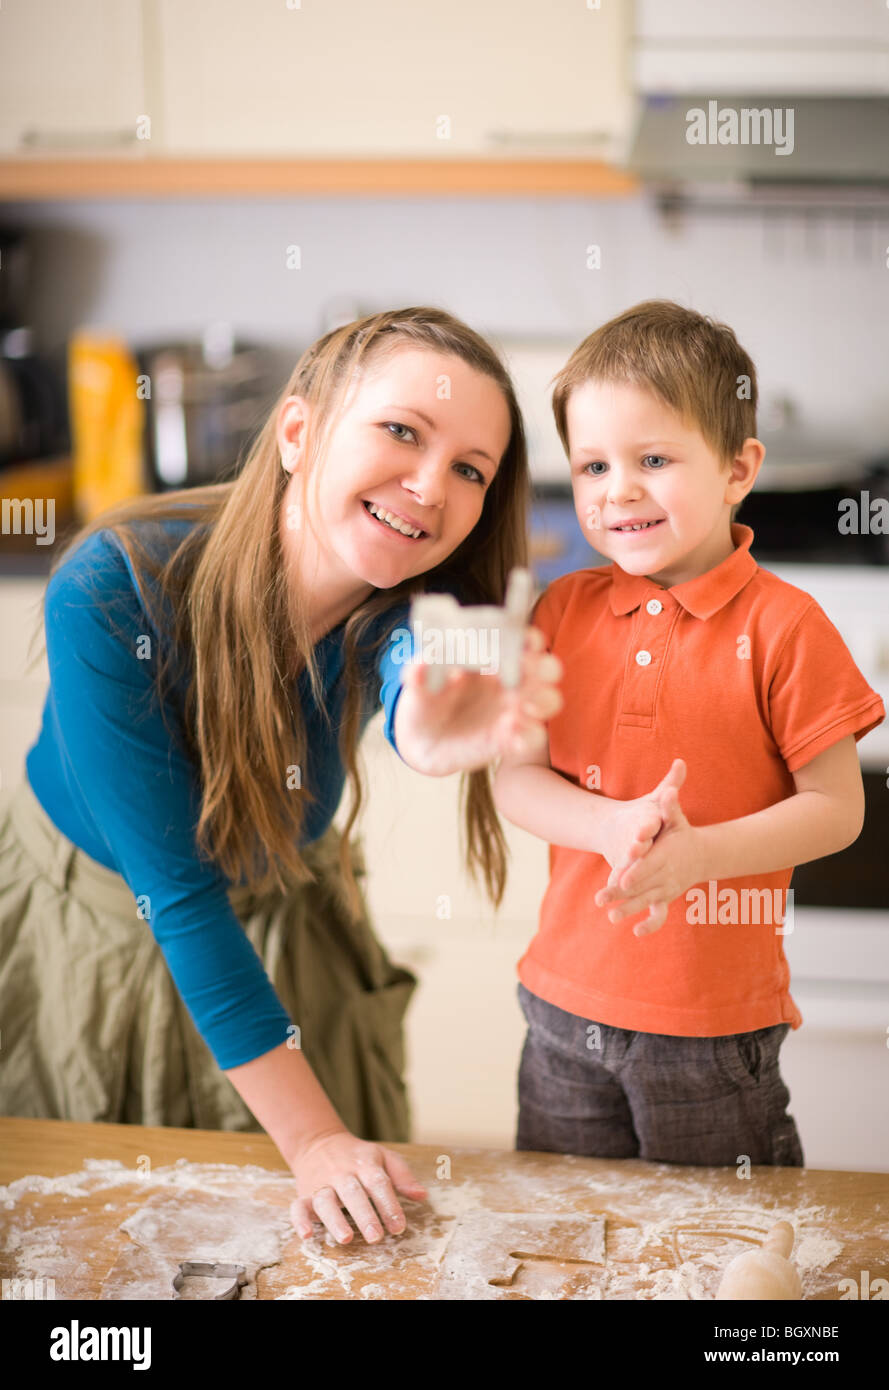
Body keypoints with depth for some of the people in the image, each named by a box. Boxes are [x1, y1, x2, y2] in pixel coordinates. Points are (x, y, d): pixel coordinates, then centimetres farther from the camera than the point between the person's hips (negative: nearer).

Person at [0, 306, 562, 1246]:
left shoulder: (413, 603, -24)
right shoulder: (111, 592, -34)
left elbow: (409, 678, -49)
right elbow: (177, 893, -31)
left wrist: (436, 735, -74)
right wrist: (312, 1139, -31)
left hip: (285, 922, 3)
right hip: (83, 913, -3)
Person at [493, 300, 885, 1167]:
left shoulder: (782, 625, -10)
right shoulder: (563, 612, 2)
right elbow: (513, 780, 1)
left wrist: (698, 852, -23)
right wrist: (614, 827, -18)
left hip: (717, 1026, -4)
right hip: (568, 1005, 4)